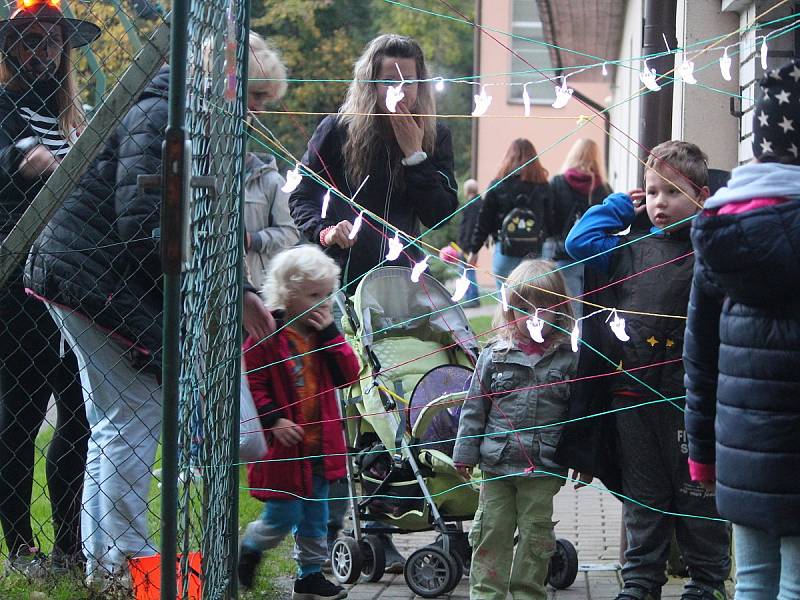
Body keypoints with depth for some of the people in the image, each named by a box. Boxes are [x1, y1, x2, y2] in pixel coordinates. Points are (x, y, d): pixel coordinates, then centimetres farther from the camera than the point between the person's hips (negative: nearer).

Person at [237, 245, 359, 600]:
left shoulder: (322, 331, 7)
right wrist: (273, 419, -20)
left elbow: (348, 374, -1)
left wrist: (330, 334, -10)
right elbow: (252, 382, -12)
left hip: (320, 445, 7)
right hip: (285, 445, -6)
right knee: (283, 515, -2)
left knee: (315, 517, 14)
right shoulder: (267, 334, -12)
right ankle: (249, 550, 25)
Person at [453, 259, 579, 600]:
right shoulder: (494, 355, 1)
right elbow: (474, 407, 5)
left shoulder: (569, 358, -1)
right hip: (496, 465, 1)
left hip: (543, 469, -1)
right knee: (492, 530, 6)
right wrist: (465, 453, 3)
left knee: (536, 533, 7)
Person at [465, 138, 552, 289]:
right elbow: (550, 221, 3)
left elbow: (484, 220, 3)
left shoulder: (498, 185, 0)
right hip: (535, 253, 1)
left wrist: (474, 250, 11)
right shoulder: (542, 186, 2)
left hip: (505, 252, -1)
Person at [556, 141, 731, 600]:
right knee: (643, 497, 12)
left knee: (697, 494, 5)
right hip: (632, 393, 4)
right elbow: (580, 242, 12)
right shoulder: (633, 251, 11)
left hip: (689, 394, -4)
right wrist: (620, 205, 13)